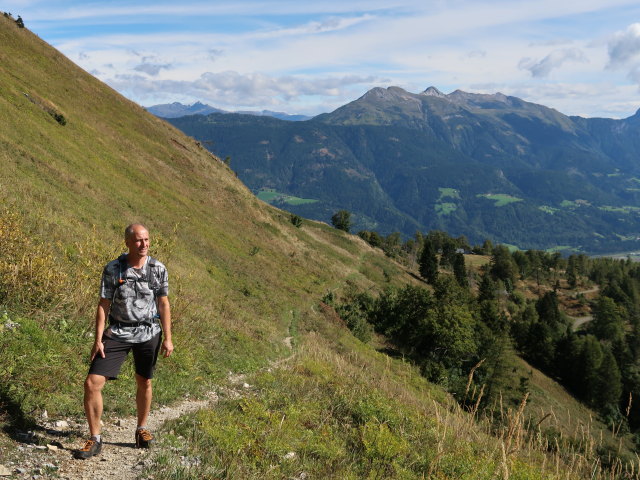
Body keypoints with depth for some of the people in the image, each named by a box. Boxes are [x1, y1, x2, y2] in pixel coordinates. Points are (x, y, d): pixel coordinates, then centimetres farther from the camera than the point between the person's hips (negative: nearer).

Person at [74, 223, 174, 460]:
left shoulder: (158, 269, -4)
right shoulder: (112, 269, -7)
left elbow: (163, 304, 2)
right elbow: (103, 305, -3)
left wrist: (167, 338, 1)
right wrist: (98, 339, -7)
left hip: (148, 334, 1)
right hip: (118, 333, -1)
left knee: (144, 382, 14)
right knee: (92, 383, -9)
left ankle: (142, 430, 35)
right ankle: (94, 439, 6)